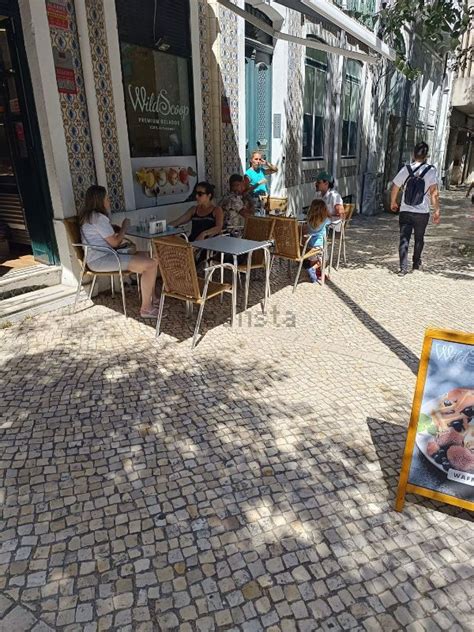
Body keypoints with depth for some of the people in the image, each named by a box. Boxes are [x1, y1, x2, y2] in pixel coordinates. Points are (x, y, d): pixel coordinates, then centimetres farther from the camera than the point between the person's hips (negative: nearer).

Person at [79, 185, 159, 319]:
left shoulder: (88, 215, 17)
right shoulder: (98, 217, -16)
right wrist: (125, 227, 1)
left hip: (99, 257, 11)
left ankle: (152, 298, 12)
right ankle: (146, 308, -14)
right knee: (151, 264, -20)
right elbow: (115, 242, -13)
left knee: (145, 256, 15)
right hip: (101, 260, -11)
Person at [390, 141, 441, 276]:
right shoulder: (431, 171, -6)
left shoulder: (406, 169, -3)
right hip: (422, 212, 0)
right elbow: (434, 193, -12)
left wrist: (393, 202, 22)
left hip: (405, 211, 0)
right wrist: (437, 210, -6)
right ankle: (416, 263, 34)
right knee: (419, 239, 19)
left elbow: (394, 189, 4)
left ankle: (403, 268, -7)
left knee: (404, 240, 1)